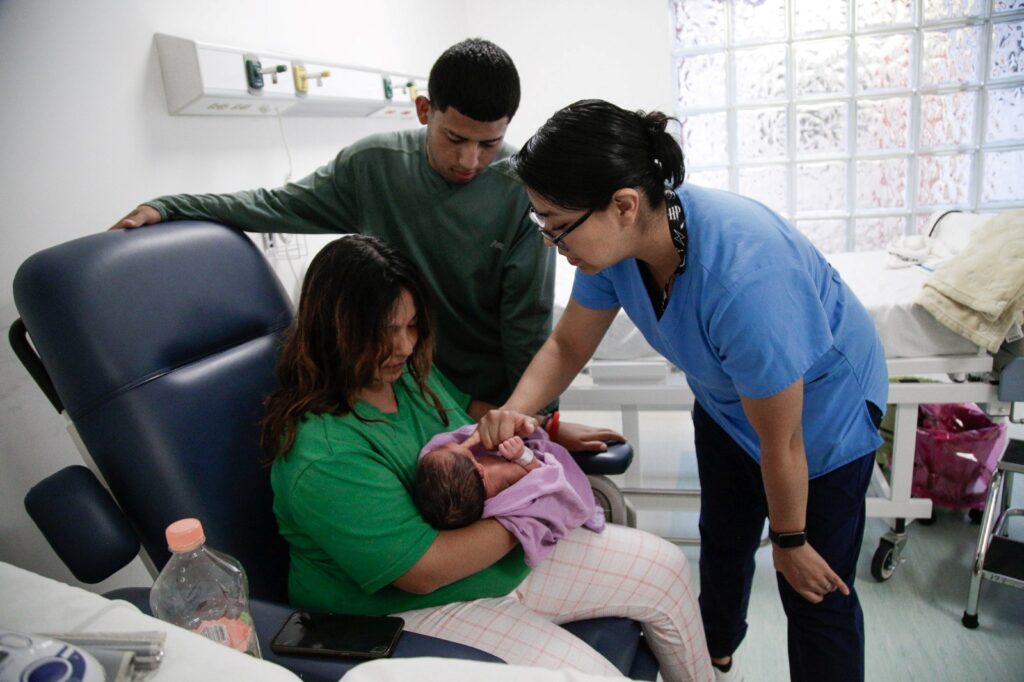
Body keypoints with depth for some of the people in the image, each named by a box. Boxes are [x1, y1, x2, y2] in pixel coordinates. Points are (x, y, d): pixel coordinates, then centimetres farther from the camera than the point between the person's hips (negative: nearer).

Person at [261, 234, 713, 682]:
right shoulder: (323, 455, -29)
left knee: (666, 568, 5)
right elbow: (424, 571, -28)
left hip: (508, 554, 8)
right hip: (418, 609, -7)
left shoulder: (406, 371, -4)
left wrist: (519, 422, -5)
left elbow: (465, 407, 17)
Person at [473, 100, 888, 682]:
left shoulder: (744, 277, -44)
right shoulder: (618, 239, -23)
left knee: (815, 591, 1)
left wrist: (790, 540, -12)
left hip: (824, 402, -6)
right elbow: (568, 345, -7)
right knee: (722, 542, 23)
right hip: (726, 398, 7)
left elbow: (781, 443, -29)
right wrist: (515, 410, -26)